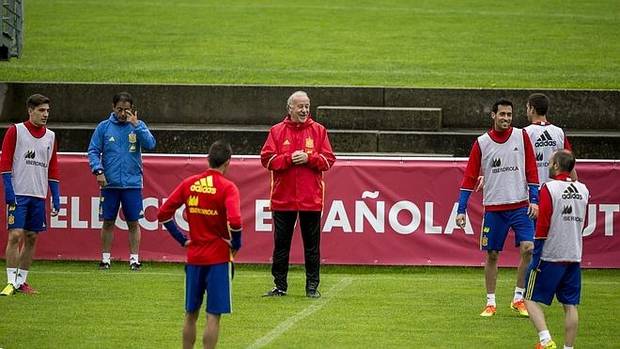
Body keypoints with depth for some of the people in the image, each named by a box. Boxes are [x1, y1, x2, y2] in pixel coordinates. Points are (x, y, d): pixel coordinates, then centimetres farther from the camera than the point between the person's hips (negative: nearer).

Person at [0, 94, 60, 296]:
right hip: (18, 194, -5)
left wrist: (56, 197, 10)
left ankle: (22, 281, 12)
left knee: (32, 238, 5)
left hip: (39, 195, 5)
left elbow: (53, 168, 16)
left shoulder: (50, 136, 13)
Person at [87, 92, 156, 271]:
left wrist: (136, 125, -17)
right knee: (108, 222, 4)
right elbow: (93, 151, 3)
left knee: (133, 223, 2)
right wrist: (98, 171, -11)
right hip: (110, 184, 0)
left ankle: (134, 258, 8)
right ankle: (105, 257, 12)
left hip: (132, 183, 0)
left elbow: (150, 144, -10)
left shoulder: (138, 126, 4)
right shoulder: (104, 127, 4)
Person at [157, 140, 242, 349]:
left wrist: (182, 239, 10)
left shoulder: (189, 184, 3)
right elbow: (234, 221, -25)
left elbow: (163, 214, 3)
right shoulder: (227, 188, -12)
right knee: (213, 315, -1)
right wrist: (236, 245, -7)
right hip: (219, 258, -5)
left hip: (194, 257, 5)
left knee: (191, 314, 15)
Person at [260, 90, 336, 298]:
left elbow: (328, 160, 2)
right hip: (283, 197, 0)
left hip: (311, 199, 0)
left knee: (311, 244, 3)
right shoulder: (277, 131, 5)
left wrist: (309, 158, -13)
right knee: (281, 243, 5)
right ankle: (280, 286, 12)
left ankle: (312, 286, 8)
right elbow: (267, 159, -2)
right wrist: (289, 158, -13)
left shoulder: (318, 131, 6)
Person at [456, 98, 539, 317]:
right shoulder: (482, 143, 1)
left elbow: (531, 170, 5)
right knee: (492, 255, 4)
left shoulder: (521, 137, 3)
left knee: (528, 248, -13)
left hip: (520, 205, 0)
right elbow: (470, 177, 2)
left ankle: (519, 298, -1)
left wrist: (534, 199, -4)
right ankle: (490, 303, 15)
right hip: (493, 207, 0)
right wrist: (461, 210, -2)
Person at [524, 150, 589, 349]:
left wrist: (536, 254, -8)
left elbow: (543, 224, -12)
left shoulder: (549, 188, -10)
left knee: (532, 299, 1)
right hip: (574, 256, 5)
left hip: (550, 256, -5)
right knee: (570, 306, 7)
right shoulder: (583, 190, 7)